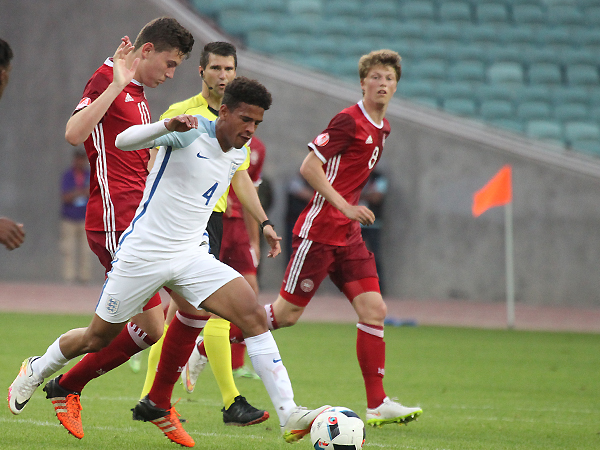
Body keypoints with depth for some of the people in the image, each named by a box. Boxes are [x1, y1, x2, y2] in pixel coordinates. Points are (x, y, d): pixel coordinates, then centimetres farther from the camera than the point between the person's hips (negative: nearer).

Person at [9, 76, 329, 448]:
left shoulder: (240, 149, 5)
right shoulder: (191, 131, -16)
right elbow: (123, 141, -29)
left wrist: (264, 222, 28)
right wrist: (169, 125, -46)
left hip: (192, 256, 5)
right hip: (143, 253, -5)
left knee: (254, 315, -16)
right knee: (98, 338, 10)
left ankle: (289, 416, -19)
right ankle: (36, 371, 42)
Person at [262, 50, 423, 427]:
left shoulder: (382, 128, 13)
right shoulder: (349, 121, -13)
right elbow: (309, 167, -18)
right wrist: (344, 206, -23)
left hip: (349, 235, 8)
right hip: (319, 231, -8)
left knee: (373, 309, -4)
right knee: (287, 313, -3)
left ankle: (377, 404, -4)